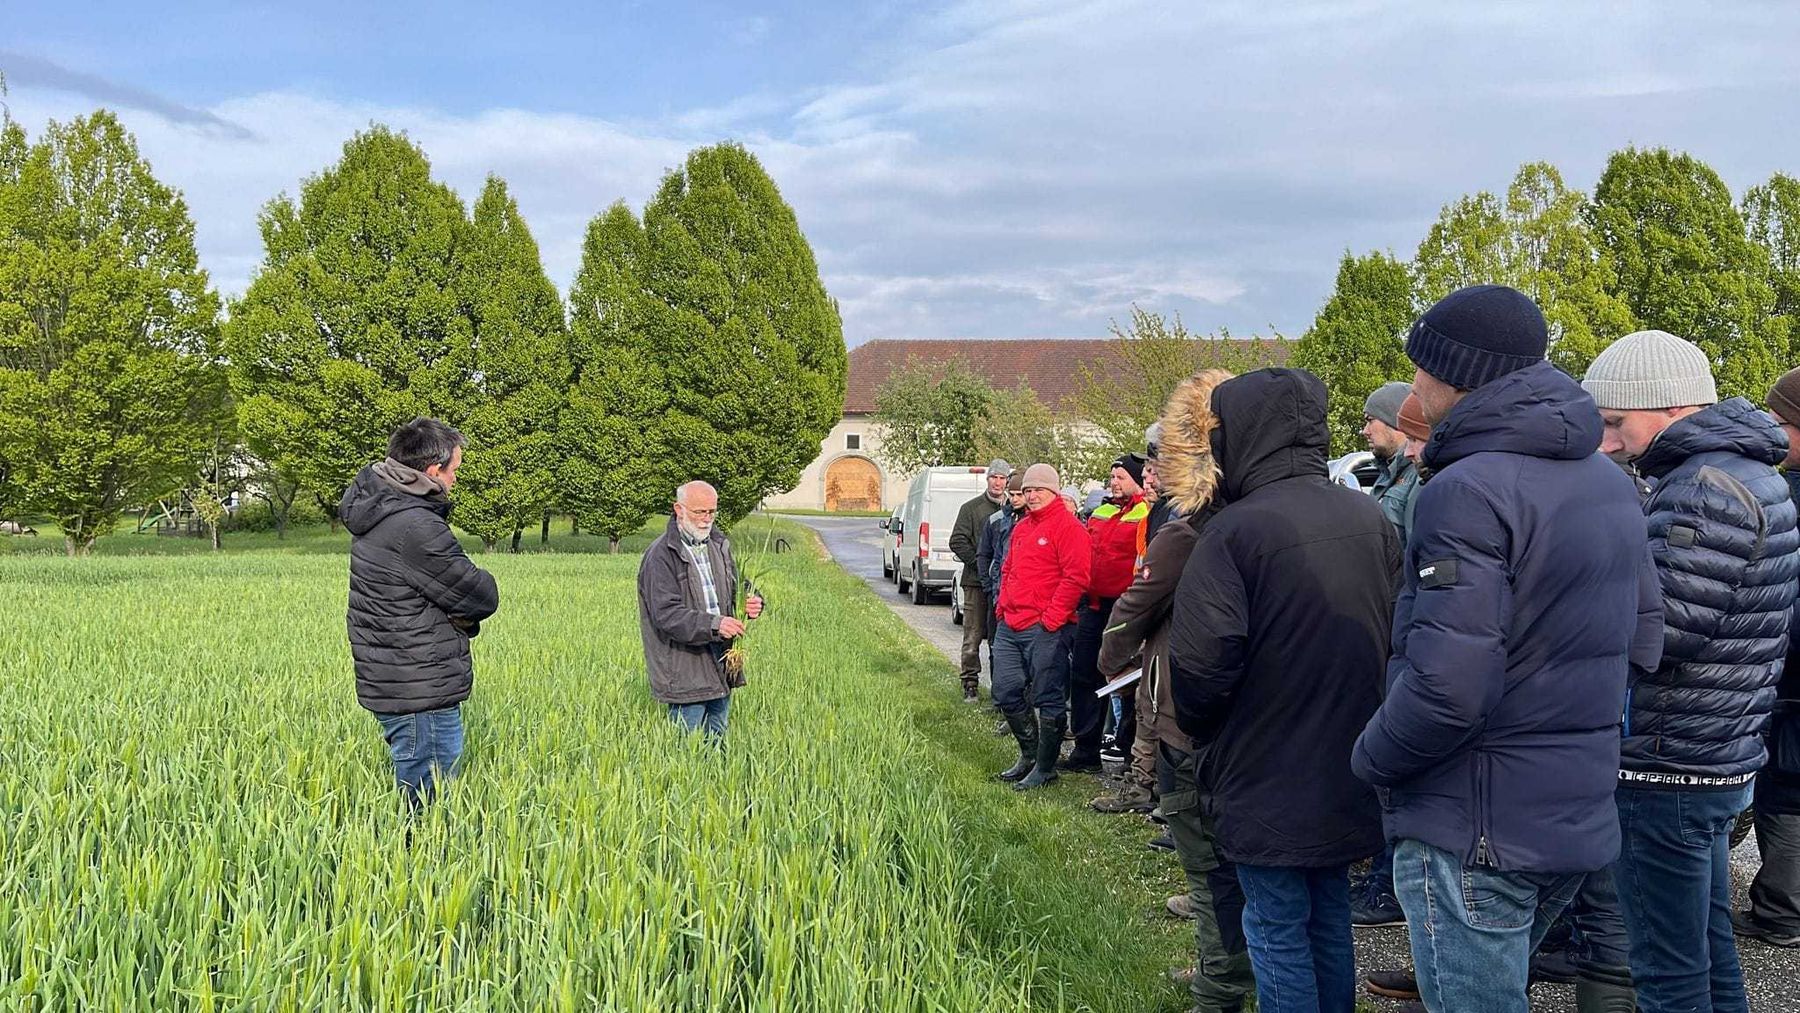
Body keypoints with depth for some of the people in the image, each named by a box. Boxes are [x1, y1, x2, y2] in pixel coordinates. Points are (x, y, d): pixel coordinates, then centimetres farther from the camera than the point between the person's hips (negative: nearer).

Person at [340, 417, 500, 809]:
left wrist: (459, 610, -2)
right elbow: (484, 598, -16)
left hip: (390, 684, 10)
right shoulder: (415, 527, -23)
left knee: (415, 800, 18)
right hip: (421, 695, -10)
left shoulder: (375, 509, 9)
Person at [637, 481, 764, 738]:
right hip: (685, 672, -7)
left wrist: (753, 601, -7)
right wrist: (713, 625, -32)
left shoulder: (718, 545, 11)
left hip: (721, 667, 7)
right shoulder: (661, 555, -12)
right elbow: (666, 613, -20)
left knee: (717, 740, 15)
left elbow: (736, 585, 19)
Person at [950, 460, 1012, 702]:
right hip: (977, 581, -2)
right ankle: (970, 684, 6)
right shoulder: (971, 508, 4)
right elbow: (957, 541, 0)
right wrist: (978, 562, -10)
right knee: (973, 636, -1)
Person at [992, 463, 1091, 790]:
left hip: (1045, 629, -9)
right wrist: (1003, 605, 15)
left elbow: (1076, 578, -15)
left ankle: (1045, 767, 7)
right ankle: (1029, 755, 27)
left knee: (1048, 699, -2)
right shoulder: (1021, 527, 18)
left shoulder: (1068, 527, -8)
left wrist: (1052, 617, -16)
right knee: (1006, 692, 12)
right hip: (1010, 625, 9)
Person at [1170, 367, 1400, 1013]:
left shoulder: (1234, 530, -19)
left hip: (1267, 780, -6)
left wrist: (1198, 729, -3)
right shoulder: (1372, 519, 1)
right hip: (1349, 775, 6)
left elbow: (1203, 661, -23)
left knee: (1277, 930, 5)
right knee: (1330, 914, 20)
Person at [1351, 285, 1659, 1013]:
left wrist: (1369, 759, -10)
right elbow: (1642, 639, 13)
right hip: (1581, 818, 9)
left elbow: (1445, 686, -27)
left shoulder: (1468, 489, -20)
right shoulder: (1609, 481, 8)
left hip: (1477, 828, -9)